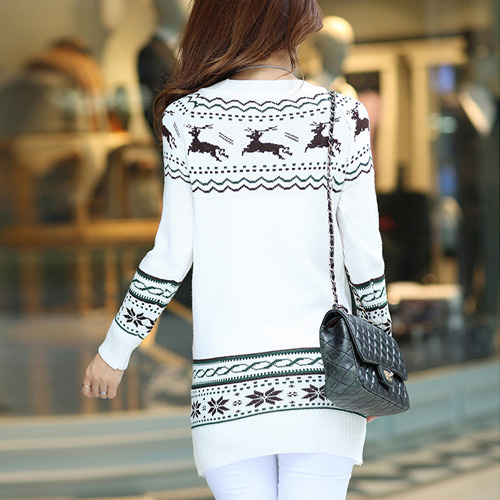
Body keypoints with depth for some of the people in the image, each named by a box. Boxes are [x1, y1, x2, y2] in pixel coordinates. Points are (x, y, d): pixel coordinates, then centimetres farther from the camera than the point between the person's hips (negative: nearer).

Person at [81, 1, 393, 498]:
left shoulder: (186, 121, -4)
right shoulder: (342, 119, -5)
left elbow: (171, 257, -1)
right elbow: (363, 257, 0)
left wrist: (115, 349, 13)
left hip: (227, 385, 0)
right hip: (320, 377, 0)